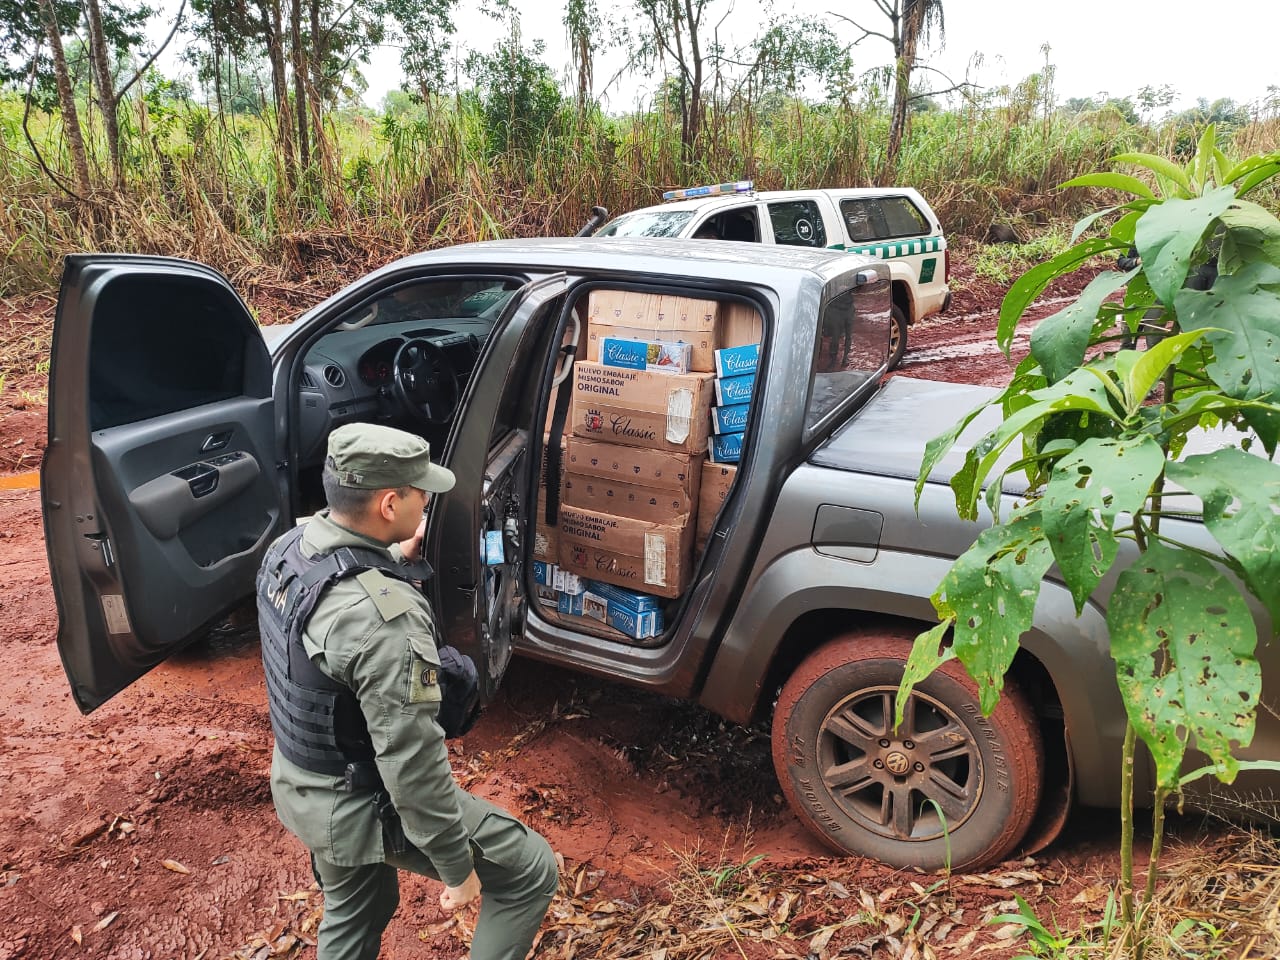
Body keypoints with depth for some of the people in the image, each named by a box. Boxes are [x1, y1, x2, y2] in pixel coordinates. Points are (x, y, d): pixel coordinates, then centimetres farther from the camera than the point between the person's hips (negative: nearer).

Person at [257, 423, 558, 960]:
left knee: (354, 912, 33)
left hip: (300, 784, 9)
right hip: (365, 806, -8)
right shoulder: (386, 618, -35)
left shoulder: (288, 548, -9)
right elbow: (412, 767, -29)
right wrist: (458, 868, -16)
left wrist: (392, 560, 4)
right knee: (531, 872, 8)